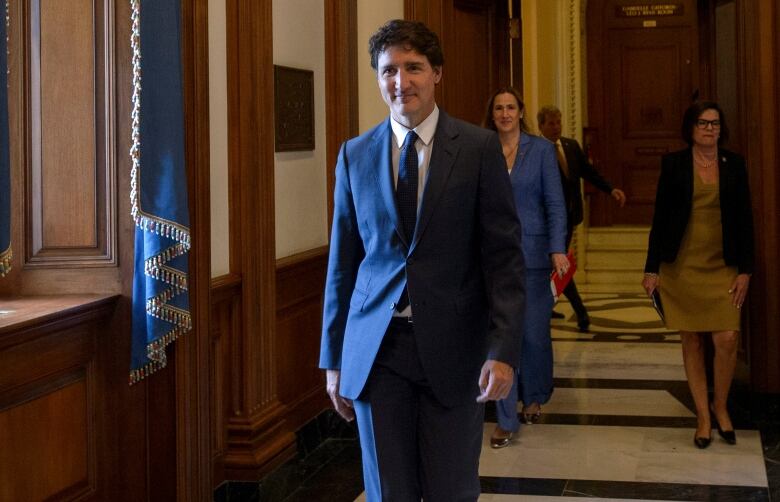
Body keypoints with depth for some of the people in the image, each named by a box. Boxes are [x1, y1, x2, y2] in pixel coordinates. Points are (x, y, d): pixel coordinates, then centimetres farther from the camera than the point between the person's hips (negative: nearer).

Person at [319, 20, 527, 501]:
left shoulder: (480, 148, -2)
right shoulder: (355, 155, 5)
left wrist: (503, 349, -12)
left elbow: (504, 256, -4)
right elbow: (343, 262, 9)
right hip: (376, 349, 2)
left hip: (452, 347, -2)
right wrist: (334, 357, 9)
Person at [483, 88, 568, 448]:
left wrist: (558, 249, -13)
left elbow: (555, 203, -3)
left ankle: (534, 398, 33)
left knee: (534, 332, 6)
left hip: (532, 252, -1)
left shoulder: (541, 149, 0)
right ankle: (506, 418, 6)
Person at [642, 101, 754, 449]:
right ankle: (703, 416, 15)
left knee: (727, 339, -10)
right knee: (692, 342, 4)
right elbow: (660, 217, 2)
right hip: (682, 266, 0)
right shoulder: (673, 164, 1)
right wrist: (651, 269, -1)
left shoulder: (734, 164, 5)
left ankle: (720, 405, 14)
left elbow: (744, 219, 5)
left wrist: (745, 270, -1)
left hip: (723, 266, 1)